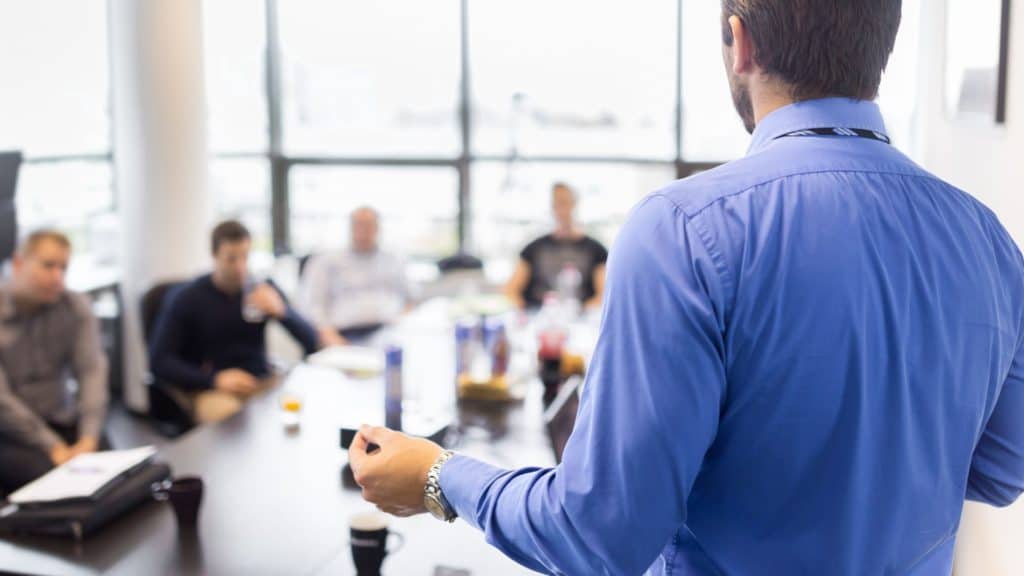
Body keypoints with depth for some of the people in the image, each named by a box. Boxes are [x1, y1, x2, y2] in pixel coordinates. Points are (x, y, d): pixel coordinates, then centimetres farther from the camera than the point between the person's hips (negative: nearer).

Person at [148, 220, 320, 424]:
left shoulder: (264, 290, 7)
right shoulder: (185, 299, 0)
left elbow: (312, 342, 4)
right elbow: (159, 361, -3)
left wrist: (282, 311, -17)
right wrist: (214, 379, -18)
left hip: (261, 384, 3)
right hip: (211, 390, -3)